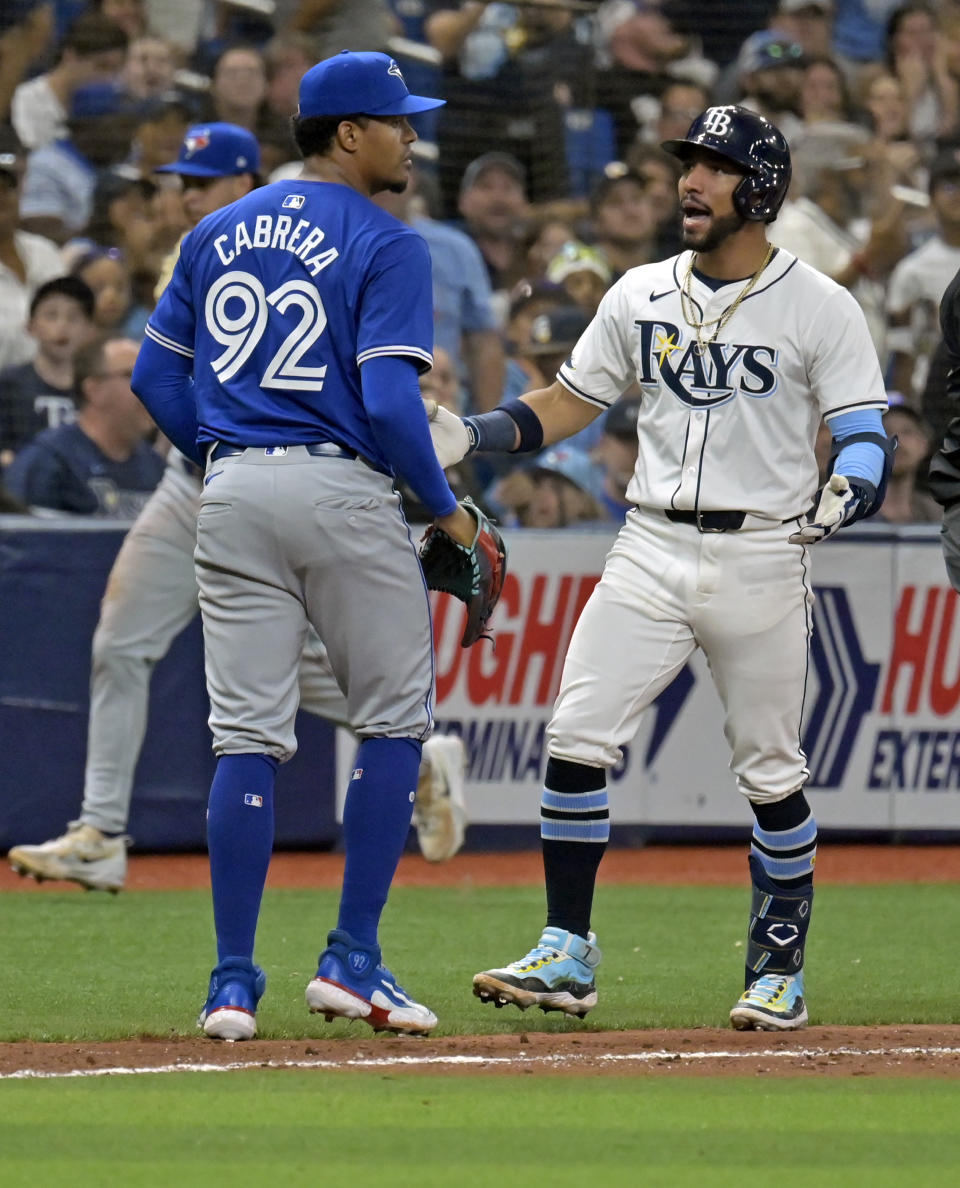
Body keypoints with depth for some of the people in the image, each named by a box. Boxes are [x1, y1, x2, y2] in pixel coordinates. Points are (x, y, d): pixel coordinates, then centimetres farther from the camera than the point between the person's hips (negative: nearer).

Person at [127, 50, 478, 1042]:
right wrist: (447, 512, -3)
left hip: (233, 494, 5)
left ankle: (233, 984, 0)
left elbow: (155, 374, 13)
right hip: (342, 490, -5)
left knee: (246, 738, 4)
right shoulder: (383, 245, -6)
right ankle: (353, 962, 4)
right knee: (393, 722, 8)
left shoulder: (218, 234, 13)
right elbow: (389, 400, -14)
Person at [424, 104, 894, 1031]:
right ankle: (566, 955, -1)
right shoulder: (640, 296, 10)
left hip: (761, 561, -3)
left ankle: (779, 969, 16)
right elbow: (570, 402, 17)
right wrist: (468, 436, 2)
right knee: (576, 739, -7)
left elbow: (865, 438, -5)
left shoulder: (818, 308, -3)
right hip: (652, 550, 4)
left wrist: (847, 494, -27)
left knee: (770, 773, 2)